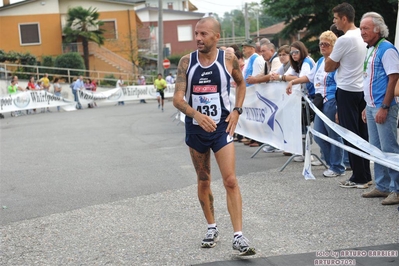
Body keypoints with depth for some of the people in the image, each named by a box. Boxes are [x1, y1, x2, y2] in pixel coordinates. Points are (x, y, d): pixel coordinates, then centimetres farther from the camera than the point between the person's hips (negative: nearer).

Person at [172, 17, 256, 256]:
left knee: (230, 180, -11)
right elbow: (177, 98, -11)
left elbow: (241, 83, 13)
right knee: (203, 181, 13)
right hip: (195, 128, 2)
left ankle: (238, 236, -10)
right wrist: (197, 115, -30)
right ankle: (212, 228, 30)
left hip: (222, 128, -2)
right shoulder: (186, 62, -6)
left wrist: (237, 111, 0)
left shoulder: (228, 59, -6)